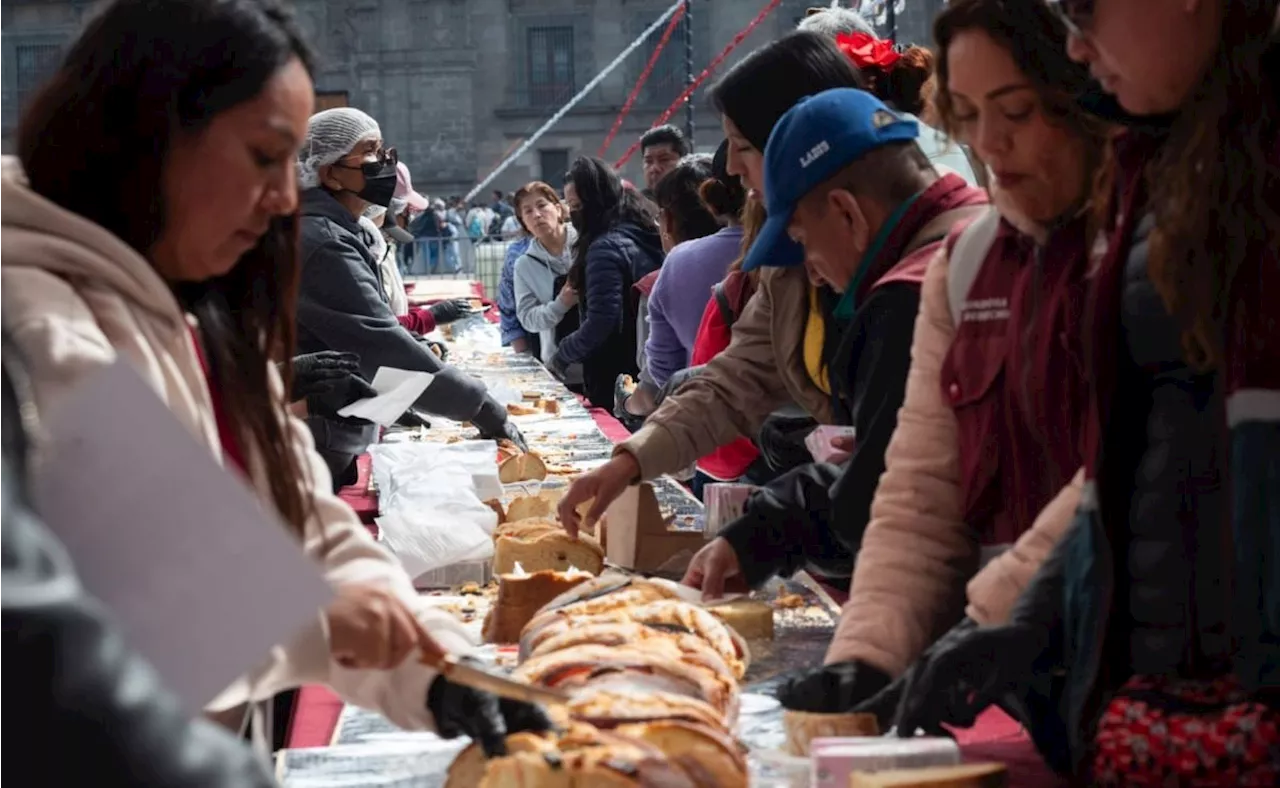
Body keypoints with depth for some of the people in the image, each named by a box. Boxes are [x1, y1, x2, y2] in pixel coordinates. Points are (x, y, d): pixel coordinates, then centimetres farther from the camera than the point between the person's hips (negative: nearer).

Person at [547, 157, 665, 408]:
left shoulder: (605, 247, -17)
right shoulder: (644, 236, 10)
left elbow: (601, 322, -23)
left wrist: (560, 358, -11)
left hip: (612, 380, -9)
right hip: (642, 372, 9)